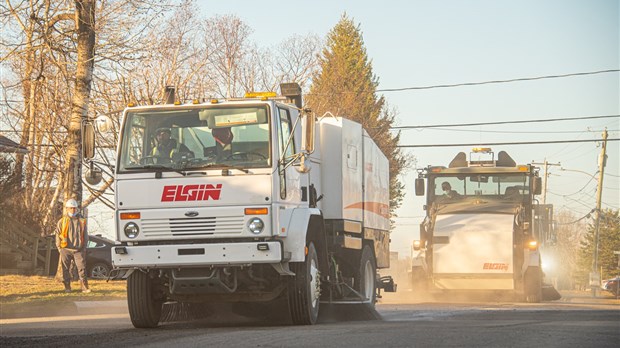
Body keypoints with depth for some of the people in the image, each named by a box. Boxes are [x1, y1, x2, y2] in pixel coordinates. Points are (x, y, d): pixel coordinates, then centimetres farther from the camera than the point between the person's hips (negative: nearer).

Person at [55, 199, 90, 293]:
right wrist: (59, 248, 1)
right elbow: (57, 235, 7)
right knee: (66, 269, 2)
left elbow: (85, 235, 16)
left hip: (78, 250, 1)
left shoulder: (82, 221, 11)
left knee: (82, 267, -8)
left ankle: (84, 287, -5)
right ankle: (67, 287, 10)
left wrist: (84, 246, 8)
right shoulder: (62, 221, 6)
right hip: (66, 250, -1)